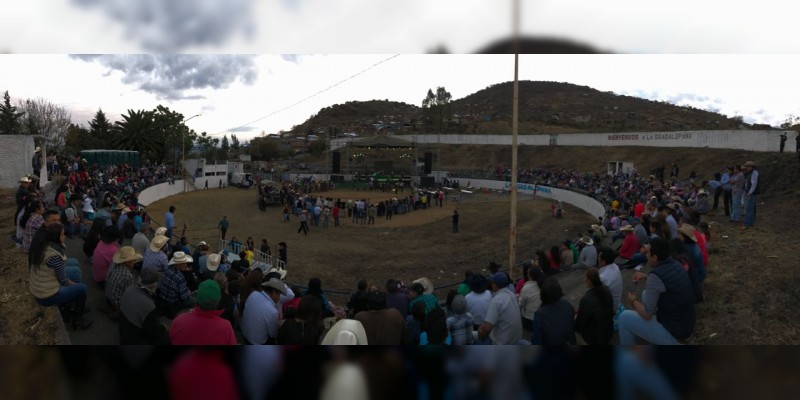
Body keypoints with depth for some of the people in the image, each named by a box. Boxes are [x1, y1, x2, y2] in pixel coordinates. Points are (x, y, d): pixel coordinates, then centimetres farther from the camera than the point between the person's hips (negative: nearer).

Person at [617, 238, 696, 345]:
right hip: (686, 326, 8)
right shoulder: (675, 265, -1)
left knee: (624, 318, 0)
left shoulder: (656, 275, -25)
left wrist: (633, 300, -3)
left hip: (672, 333, -8)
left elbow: (646, 314, -22)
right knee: (646, 294, 22)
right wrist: (646, 277, 16)